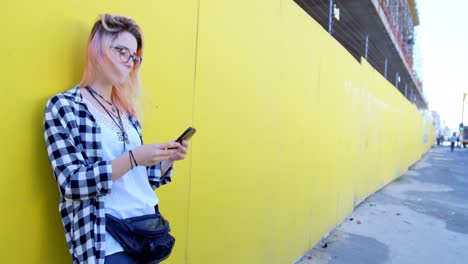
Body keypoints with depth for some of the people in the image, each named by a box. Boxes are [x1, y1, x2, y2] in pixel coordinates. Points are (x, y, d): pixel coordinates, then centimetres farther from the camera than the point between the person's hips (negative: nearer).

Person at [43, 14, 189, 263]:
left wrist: (168, 159, -4)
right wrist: (132, 158, -24)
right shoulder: (62, 106, -7)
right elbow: (72, 183, -16)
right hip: (106, 242, -6)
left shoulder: (127, 110, 11)